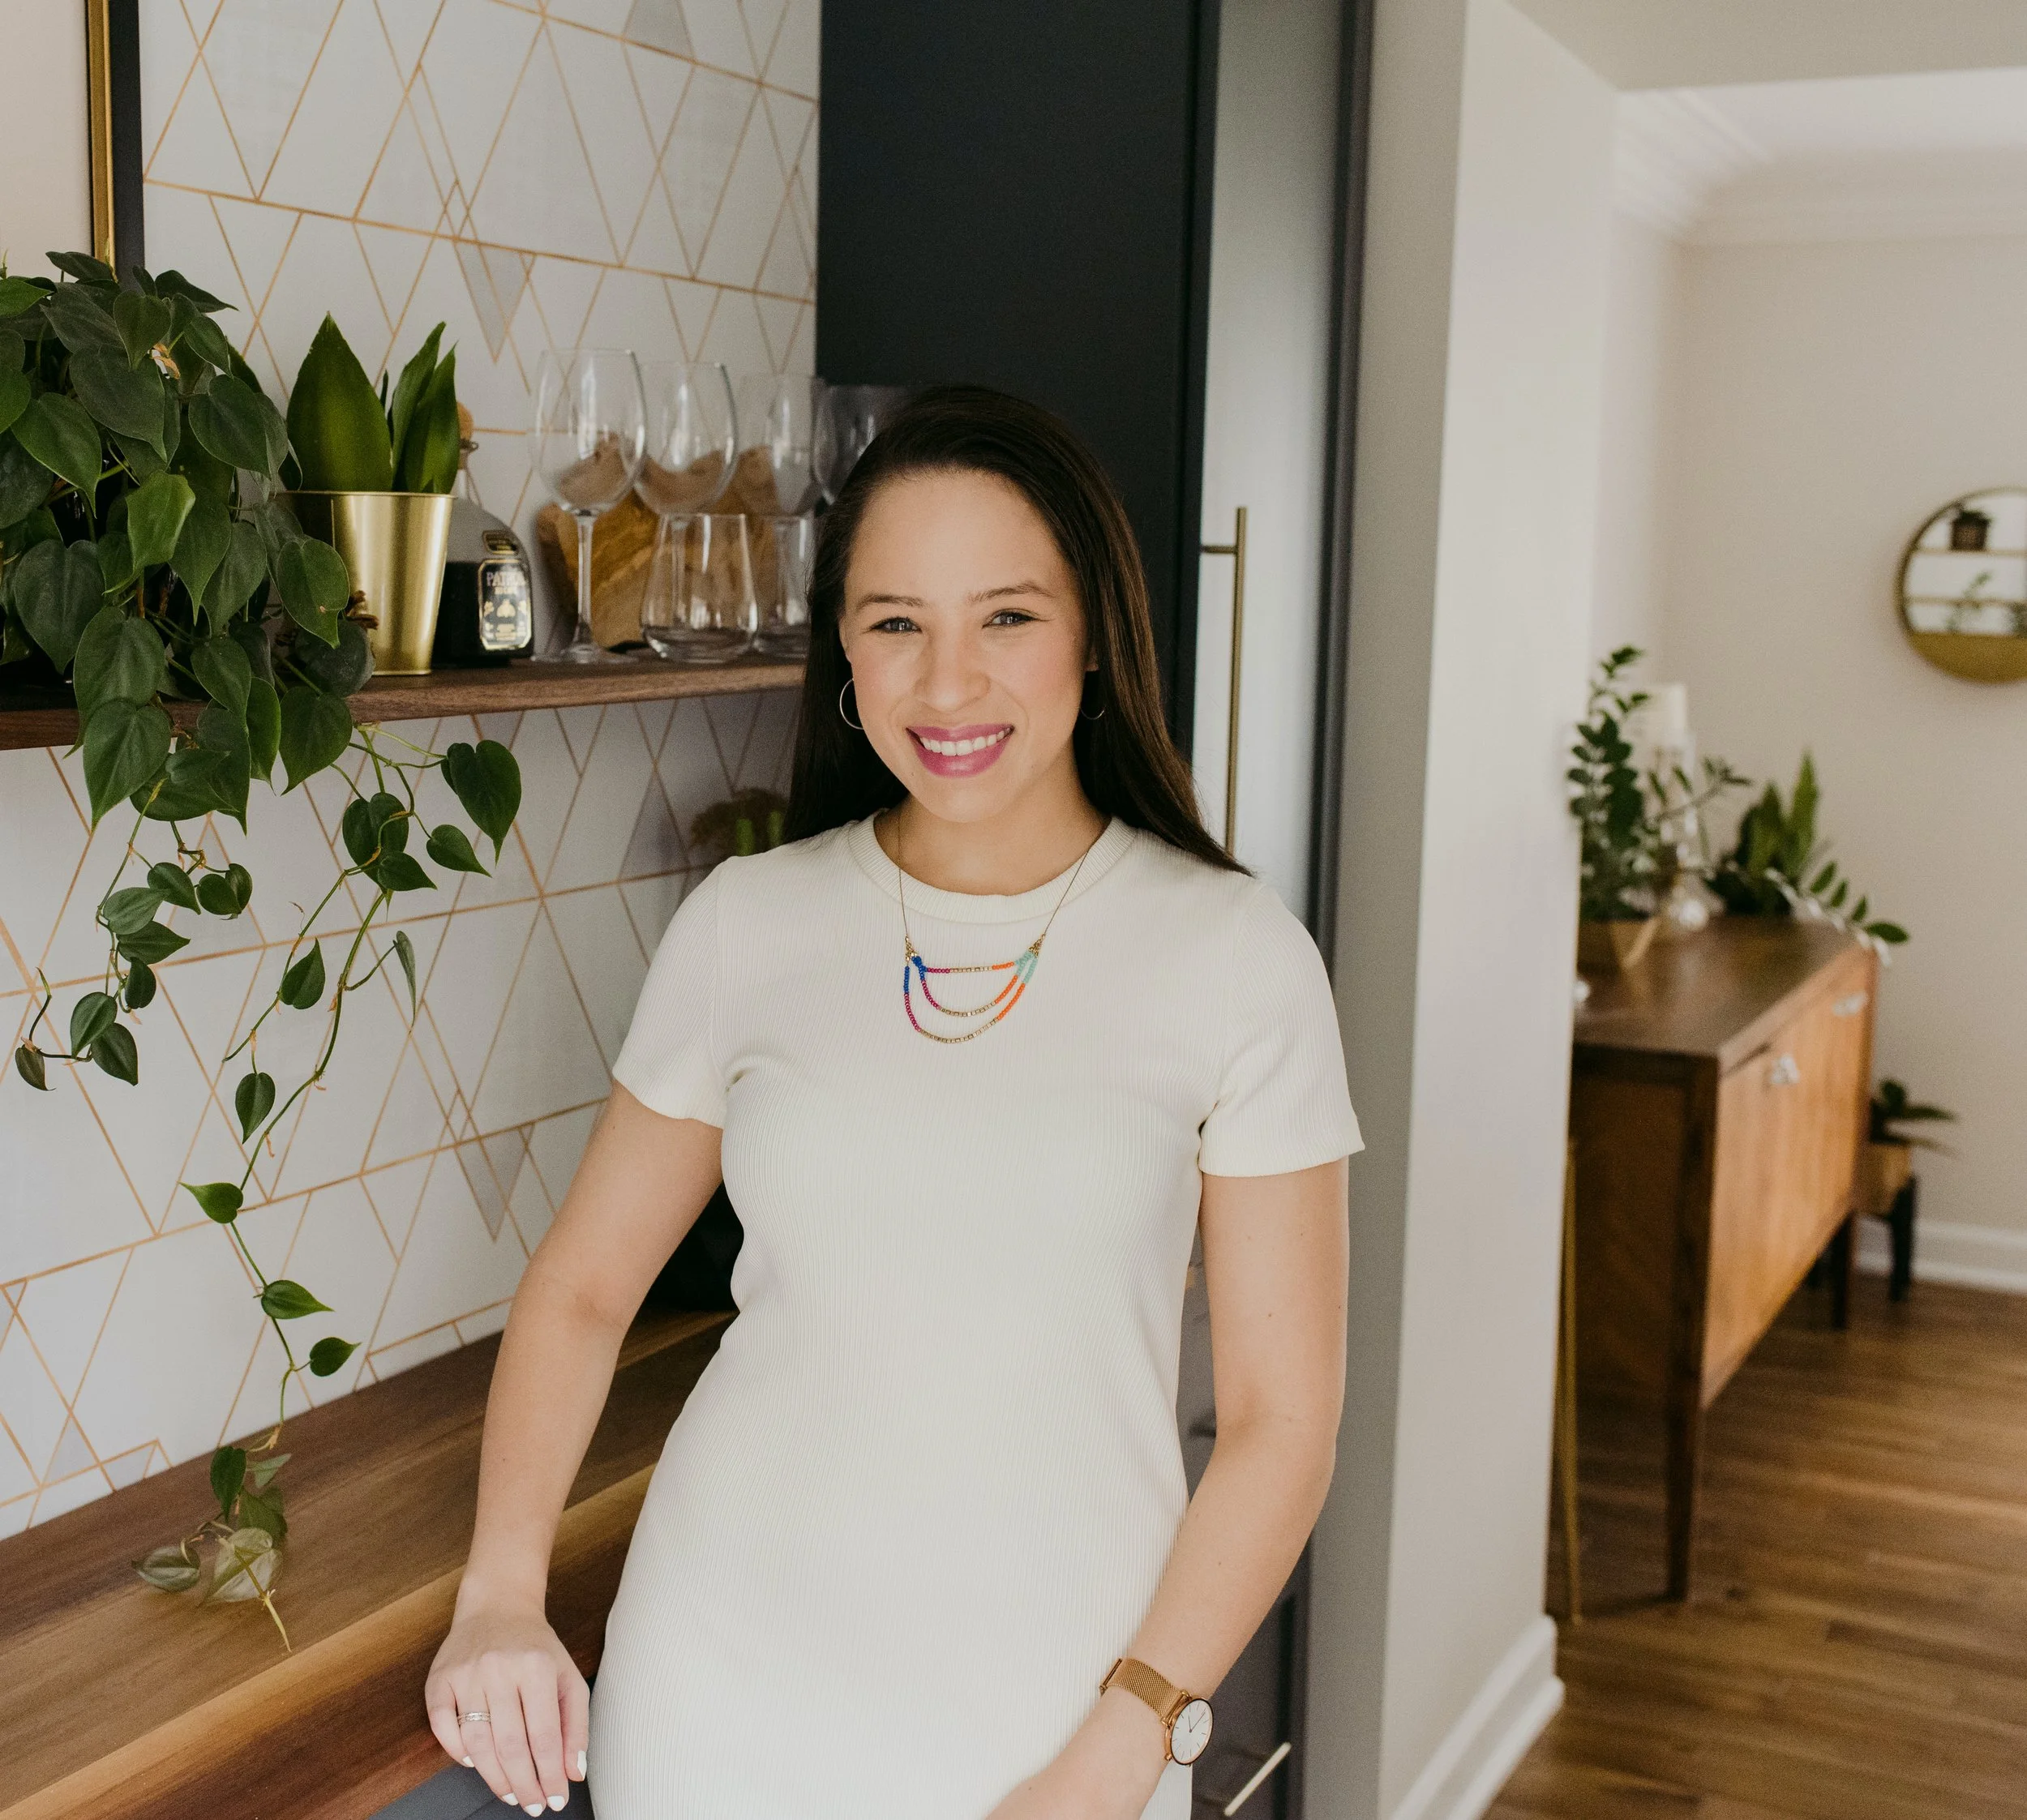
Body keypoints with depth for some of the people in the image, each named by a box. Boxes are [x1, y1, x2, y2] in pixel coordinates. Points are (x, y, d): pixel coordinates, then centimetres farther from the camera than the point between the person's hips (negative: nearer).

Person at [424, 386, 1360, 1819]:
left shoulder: (1236, 959, -8)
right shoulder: (747, 925, -2)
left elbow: (1280, 1420, -6)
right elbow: (581, 1288, 7)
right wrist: (501, 1594, -6)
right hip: (721, 1702, 2)